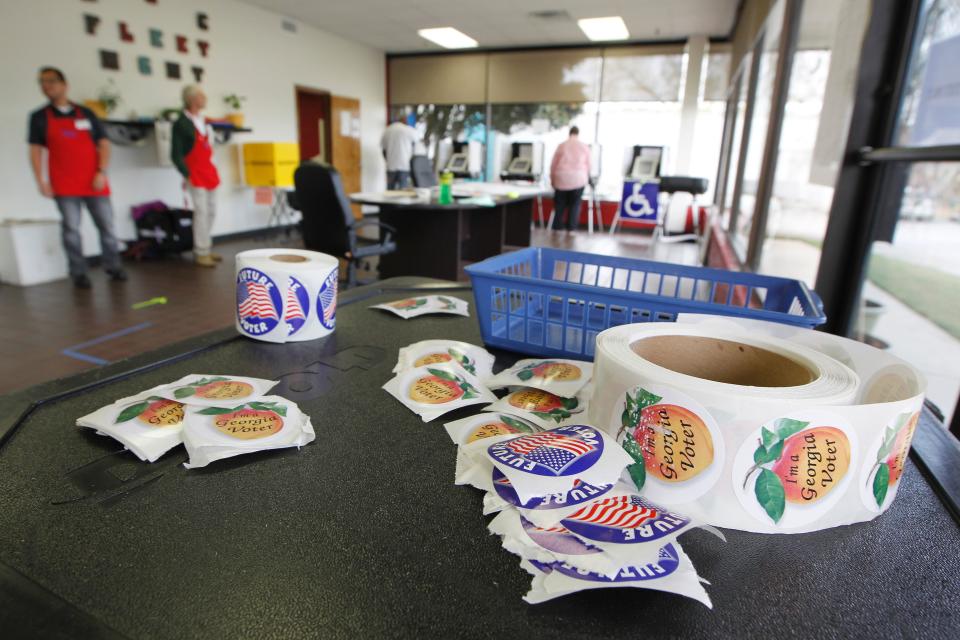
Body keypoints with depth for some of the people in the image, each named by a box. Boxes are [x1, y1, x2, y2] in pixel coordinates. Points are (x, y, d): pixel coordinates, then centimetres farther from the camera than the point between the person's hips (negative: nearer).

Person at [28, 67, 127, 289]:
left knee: (106, 225, 2)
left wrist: (101, 172, -6)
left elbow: (104, 144, 7)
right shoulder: (39, 117, 9)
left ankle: (113, 266, 14)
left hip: (94, 183, 1)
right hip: (64, 186, -1)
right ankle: (79, 273, 3)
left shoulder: (86, 114, 10)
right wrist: (40, 180, -4)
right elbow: (35, 150, 6)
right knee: (71, 229, -3)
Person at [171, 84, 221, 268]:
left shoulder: (202, 120, 11)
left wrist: (212, 170, 15)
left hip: (209, 173, 8)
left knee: (211, 212, 11)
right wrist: (186, 175, -15)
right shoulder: (181, 123, -12)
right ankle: (201, 253, -1)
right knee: (201, 212, -8)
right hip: (195, 175, -8)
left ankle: (205, 248, 21)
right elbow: (175, 154, -13)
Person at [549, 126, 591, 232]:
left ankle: (557, 228, 12)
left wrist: (552, 179, 17)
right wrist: (586, 178, 28)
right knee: (574, 205, 8)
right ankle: (570, 228, 6)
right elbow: (588, 165, 11)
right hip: (578, 180, 0)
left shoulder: (562, 146, 2)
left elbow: (553, 164, 5)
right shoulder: (585, 147, 4)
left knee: (560, 204, 11)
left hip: (562, 179, 0)